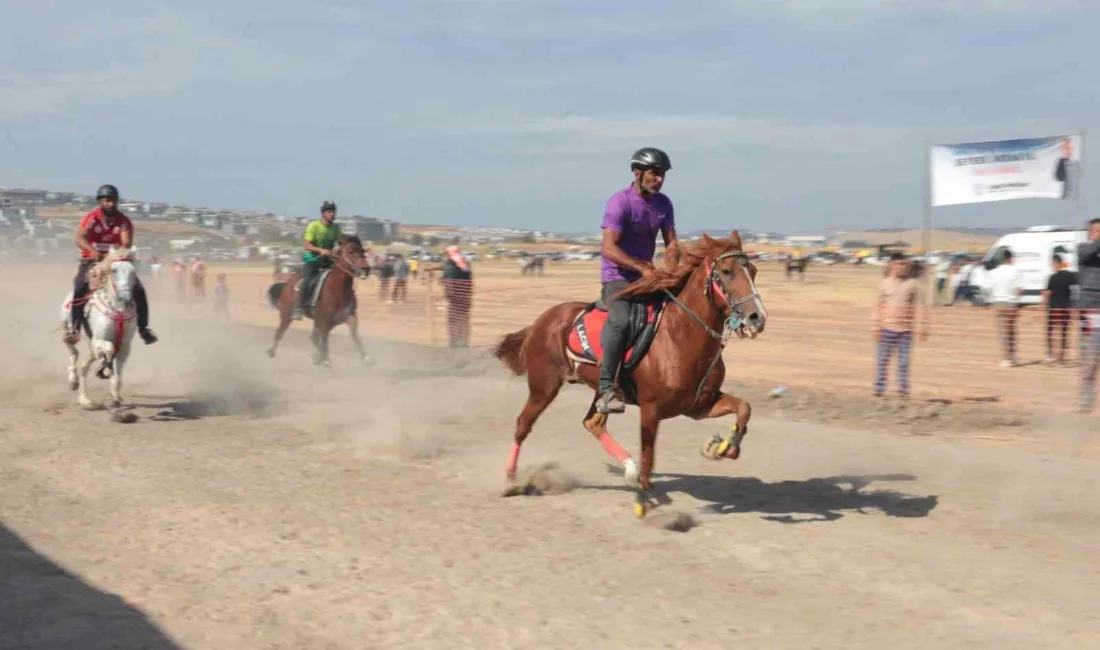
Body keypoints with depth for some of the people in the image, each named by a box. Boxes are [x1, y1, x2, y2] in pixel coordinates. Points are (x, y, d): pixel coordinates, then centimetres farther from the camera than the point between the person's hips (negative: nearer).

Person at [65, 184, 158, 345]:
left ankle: (143, 328, 0)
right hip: (91, 261, -2)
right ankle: (73, 328, -24)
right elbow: (79, 238, -24)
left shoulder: (123, 221, -1)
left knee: (138, 290, -13)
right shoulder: (92, 218, -8)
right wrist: (93, 251, -43)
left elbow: (127, 242, -16)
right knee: (80, 288, -29)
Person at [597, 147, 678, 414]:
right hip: (617, 277, -8)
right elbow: (609, 249, -21)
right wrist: (640, 266, -32)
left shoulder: (663, 203, 7)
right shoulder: (620, 202, -14)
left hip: (648, 275, 8)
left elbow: (671, 242, 8)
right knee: (621, 321, -34)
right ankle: (607, 389, -31)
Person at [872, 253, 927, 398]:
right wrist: (875, 328, -2)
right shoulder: (884, 284, 3)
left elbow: (918, 306, 5)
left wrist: (923, 326, 0)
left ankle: (903, 390, 8)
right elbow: (878, 307, 3)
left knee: (904, 362, 2)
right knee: (882, 360, 2)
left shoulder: (913, 284, 4)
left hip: (906, 330, 0)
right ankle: (879, 389, 9)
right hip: (887, 328, 0)